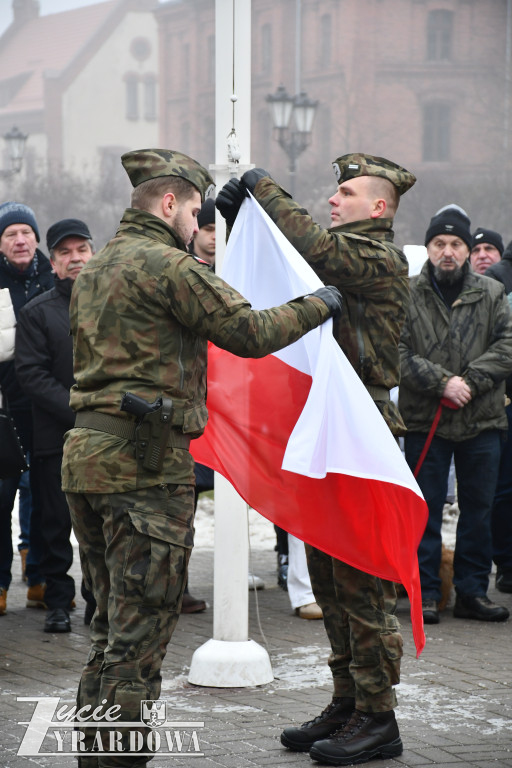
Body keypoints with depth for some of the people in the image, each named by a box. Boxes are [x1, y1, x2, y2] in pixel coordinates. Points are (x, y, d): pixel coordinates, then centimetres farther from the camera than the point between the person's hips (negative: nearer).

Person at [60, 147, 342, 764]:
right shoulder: (168, 265, -10)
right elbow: (249, 332, -12)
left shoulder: (93, 269, 19)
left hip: (85, 451, 9)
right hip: (145, 460, -9)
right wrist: (318, 305, 1)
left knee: (112, 619, 15)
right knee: (143, 620, -4)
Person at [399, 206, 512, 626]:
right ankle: (425, 592, 10)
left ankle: (472, 591, 16)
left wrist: (469, 382, -14)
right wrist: (442, 382, -17)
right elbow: (398, 353, -8)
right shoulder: (407, 295, 0)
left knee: (478, 509, 7)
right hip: (424, 421, -2)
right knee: (425, 511, 2)